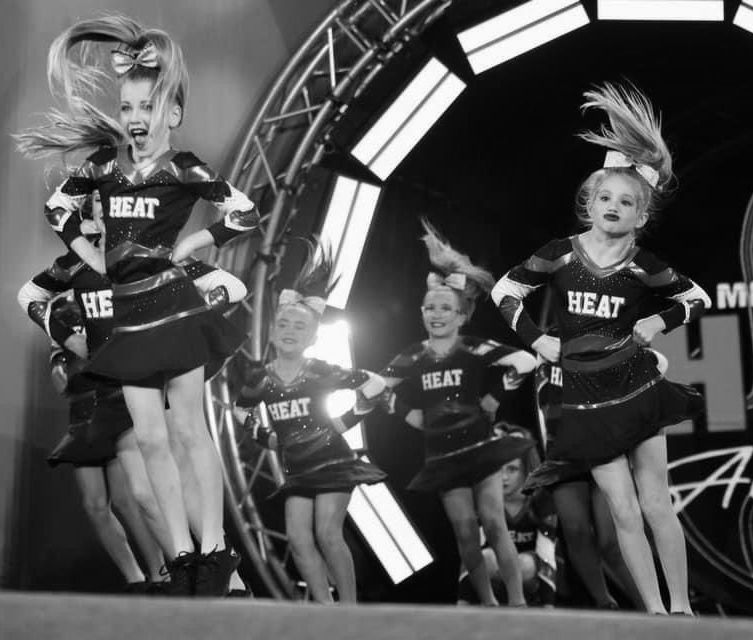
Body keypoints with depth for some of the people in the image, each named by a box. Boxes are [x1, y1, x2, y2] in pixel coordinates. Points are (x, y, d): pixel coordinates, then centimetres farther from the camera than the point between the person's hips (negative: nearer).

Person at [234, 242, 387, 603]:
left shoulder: (320, 373, -12)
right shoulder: (261, 378, -2)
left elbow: (375, 384, -7)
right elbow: (241, 409, 20)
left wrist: (347, 420, -7)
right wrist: (264, 437, 8)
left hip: (332, 460, -4)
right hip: (296, 468, 5)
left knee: (328, 534, -12)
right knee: (298, 539, -2)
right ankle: (326, 611, 6)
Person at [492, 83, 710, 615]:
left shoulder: (643, 267, -5)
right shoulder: (560, 254, -4)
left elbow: (699, 298, 9)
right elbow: (504, 291, 6)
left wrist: (660, 321, -6)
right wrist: (536, 339, -1)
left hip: (638, 391, 0)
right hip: (587, 400, 1)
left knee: (657, 505, 3)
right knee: (624, 513, 2)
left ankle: (682, 609, 14)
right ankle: (654, 612, 11)